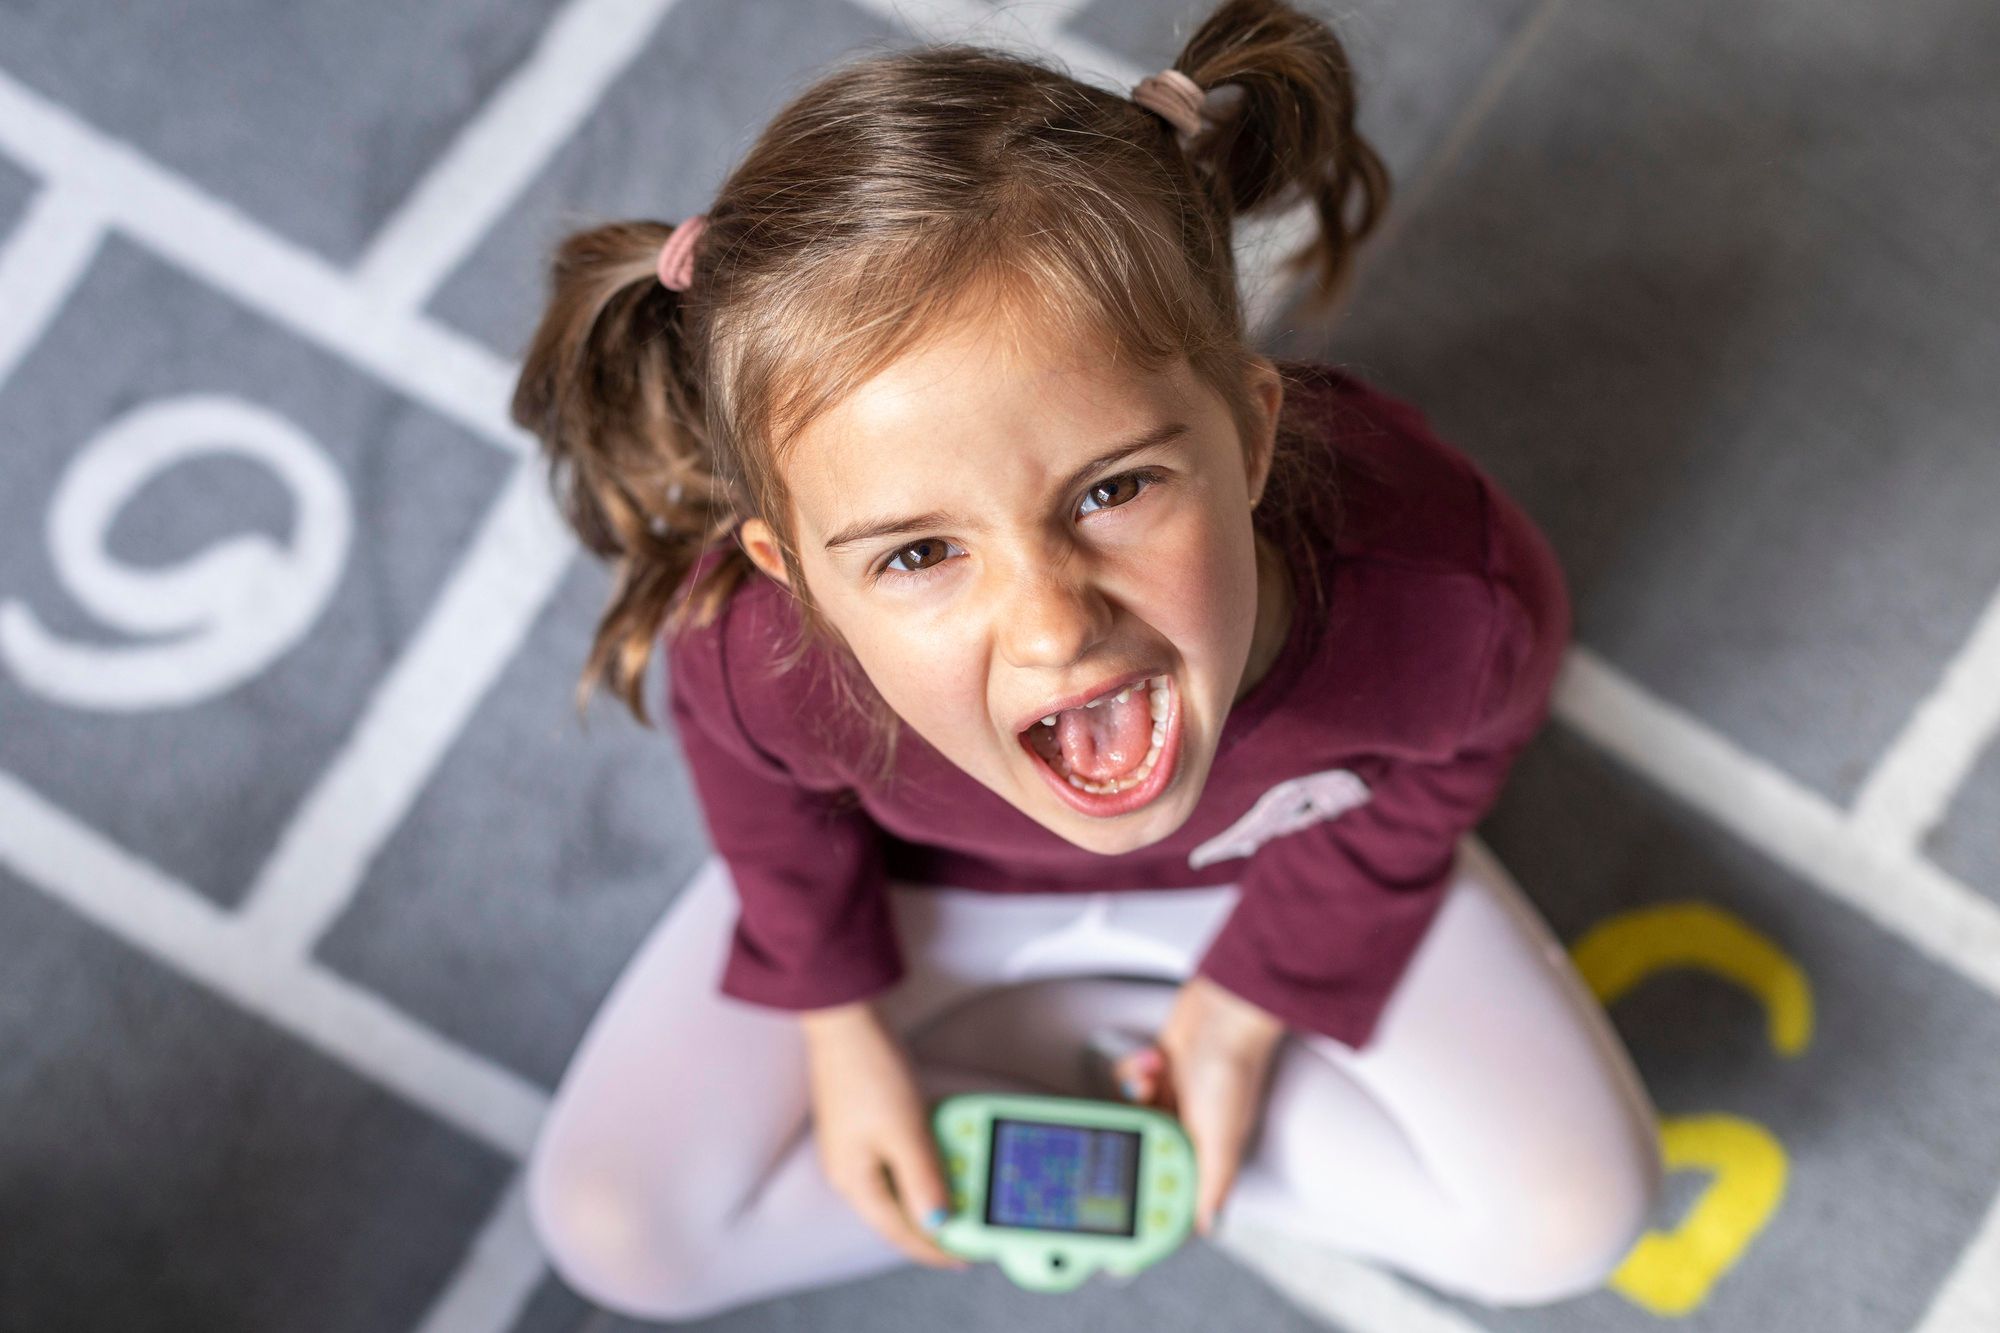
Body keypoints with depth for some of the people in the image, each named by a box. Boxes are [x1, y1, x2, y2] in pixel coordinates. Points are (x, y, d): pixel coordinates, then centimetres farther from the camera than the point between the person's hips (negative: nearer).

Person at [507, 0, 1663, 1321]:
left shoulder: (1459, 602, -42)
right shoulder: (754, 655, -42)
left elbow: (1413, 800, -14)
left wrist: (1243, 1013, -4)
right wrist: (842, 1029, 2)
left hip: (1276, 862, 1)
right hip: (927, 879, 0)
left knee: (1567, 1220, -4)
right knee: (610, 1224, -7)